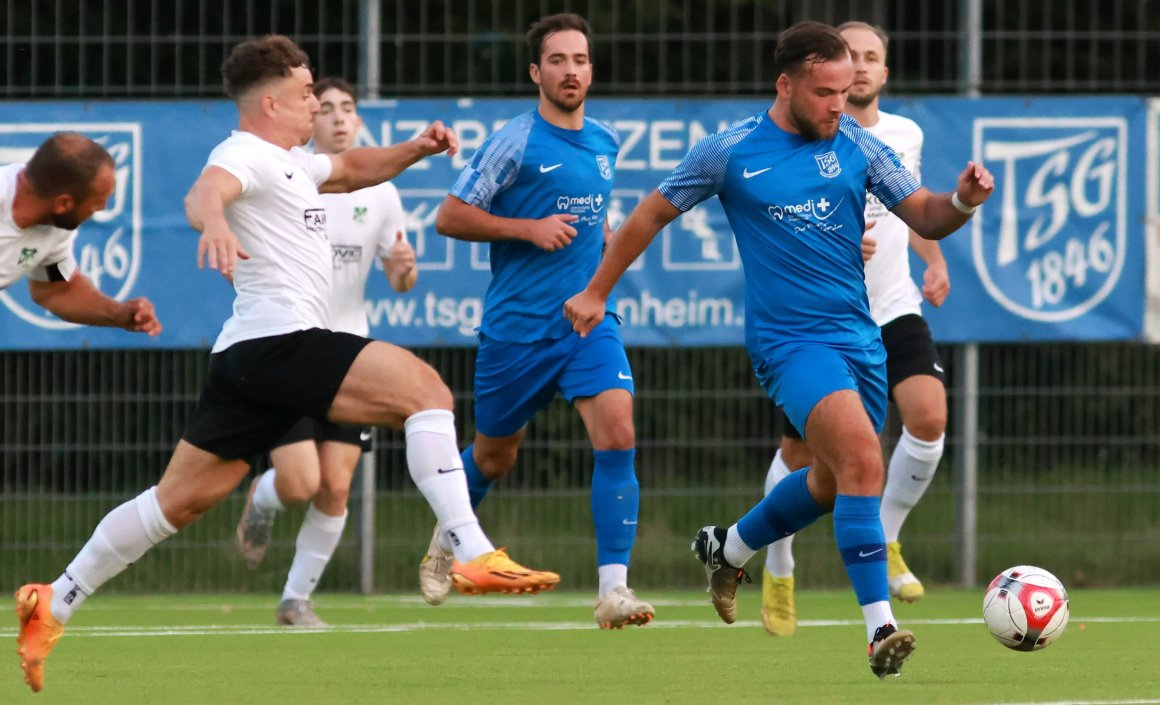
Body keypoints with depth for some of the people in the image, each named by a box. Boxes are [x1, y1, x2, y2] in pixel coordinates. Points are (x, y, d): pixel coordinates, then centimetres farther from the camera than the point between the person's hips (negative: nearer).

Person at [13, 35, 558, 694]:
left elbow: (352, 169, 41)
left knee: (182, 497, 10)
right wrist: (214, 221, -54)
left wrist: (413, 150, 21)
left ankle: (53, 606, 13)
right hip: (281, 339, -10)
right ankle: (473, 554, -27)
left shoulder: (290, 163, 24)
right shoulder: (248, 154, -8)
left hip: (250, 358, 10)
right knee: (423, 386, -19)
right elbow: (206, 190, -30)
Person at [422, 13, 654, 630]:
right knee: (494, 455, 13)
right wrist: (530, 229, -17)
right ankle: (446, 543, 44)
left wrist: (600, 234, 12)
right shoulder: (516, 142, -9)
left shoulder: (604, 142, 9)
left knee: (617, 436, -18)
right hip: (517, 323, -3)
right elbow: (449, 216, -10)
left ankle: (613, 590, -20)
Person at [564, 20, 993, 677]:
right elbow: (653, 213, 7)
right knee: (862, 457, -25)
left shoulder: (855, 142, 2)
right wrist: (596, 293, 14)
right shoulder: (731, 151, -6)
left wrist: (961, 202, -23)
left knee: (834, 481, 18)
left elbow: (924, 216, 1)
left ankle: (727, 549, 46)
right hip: (791, 340, -5)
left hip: (860, 336, 6)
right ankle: (880, 629, -26)